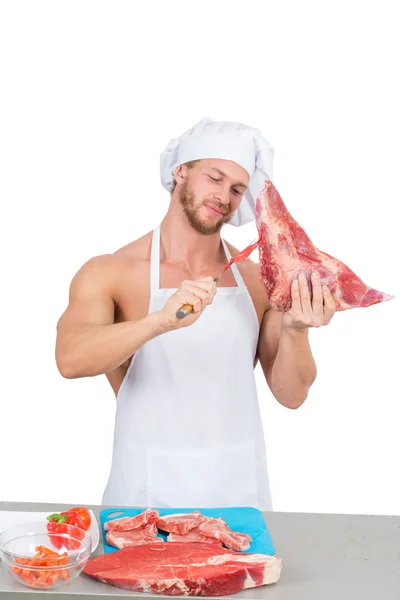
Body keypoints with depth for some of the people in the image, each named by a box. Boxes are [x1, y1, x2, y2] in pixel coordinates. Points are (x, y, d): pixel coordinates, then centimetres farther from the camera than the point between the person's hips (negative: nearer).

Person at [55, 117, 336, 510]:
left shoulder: (259, 281, -2)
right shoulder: (109, 273, -7)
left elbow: (291, 396, -1)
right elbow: (70, 359, -24)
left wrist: (294, 332, -20)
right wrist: (161, 320, -37)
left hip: (239, 488, 3)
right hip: (148, 491, -2)